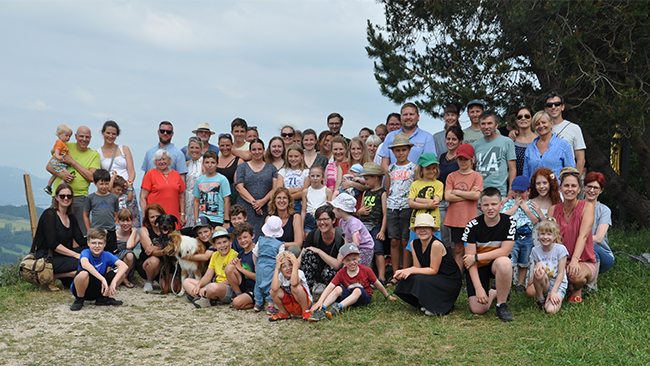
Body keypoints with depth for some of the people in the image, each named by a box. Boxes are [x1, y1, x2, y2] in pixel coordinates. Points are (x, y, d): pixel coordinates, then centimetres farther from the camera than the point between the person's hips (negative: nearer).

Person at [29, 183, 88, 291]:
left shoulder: (71, 218, 14)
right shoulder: (49, 214, -9)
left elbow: (82, 241, 8)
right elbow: (53, 244, -18)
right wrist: (76, 255, -21)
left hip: (62, 256, 8)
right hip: (46, 258, -8)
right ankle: (52, 277, -8)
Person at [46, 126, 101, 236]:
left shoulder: (94, 155, 6)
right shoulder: (66, 147, 11)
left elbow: (92, 177, -8)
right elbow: (49, 166, 11)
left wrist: (72, 162, -8)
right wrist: (60, 174, -10)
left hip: (79, 197, -1)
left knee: (81, 233, -6)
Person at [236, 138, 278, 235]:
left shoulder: (271, 168, 15)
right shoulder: (242, 167, 13)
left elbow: (275, 189, 5)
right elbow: (239, 187, 1)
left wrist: (263, 201, -11)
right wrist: (253, 202, -11)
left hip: (266, 209, 1)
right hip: (246, 208, 0)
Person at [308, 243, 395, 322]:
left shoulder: (366, 270, -7)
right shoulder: (341, 273, -5)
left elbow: (377, 284, 5)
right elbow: (330, 287, -16)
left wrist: (388, 296, 16)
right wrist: (320, 302, -30)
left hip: (364, 297, -2)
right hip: (348, 297, 2)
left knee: (358, 290, -33)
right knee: (338, 289, -24)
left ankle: (339, 307, -50)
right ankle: (321, 309, -39)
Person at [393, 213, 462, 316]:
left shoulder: (436, 244, -22)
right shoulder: (414, 244, 0)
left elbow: (433, 270, -19)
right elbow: (417, 267, 0)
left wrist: (411, 271, -23)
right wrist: (403, 271, -19)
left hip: (450, 281, -7)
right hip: (434, 280, 7)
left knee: (420, 279, -30)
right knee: (407, 279, -17)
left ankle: (439, 307, -8)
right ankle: (424, 304, 7)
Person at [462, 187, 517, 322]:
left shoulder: (509, 222, -11)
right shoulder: (473, 226, -13)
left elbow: (505, 251, -17)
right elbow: (470, 258, -14)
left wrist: (476, 257, -19)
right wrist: (479, 288, -21)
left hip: (497, 264, 0)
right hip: (477, 267, 0)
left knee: (504, 262, -38)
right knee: (478, 309, -16)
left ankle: (502, 305, -16)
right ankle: (492, 293, 21)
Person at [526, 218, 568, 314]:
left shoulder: (560, 249, -8)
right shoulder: (536, 250, 1)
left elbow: (561, 273, -10)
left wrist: (553, 292, -18)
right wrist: (538, 267, -23)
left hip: (558, 284, -2)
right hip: (543, 284, 2)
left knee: (551, 310, -29)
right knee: (538, 273, -35)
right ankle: (540, 298, -10)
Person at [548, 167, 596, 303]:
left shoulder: (587, 207, -4)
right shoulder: (553, 209, 5)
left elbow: (583, 236, -18)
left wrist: (575, 260, -34)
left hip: (584, 262, -2)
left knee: (576, 275, -41)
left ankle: (577, 289, -2)